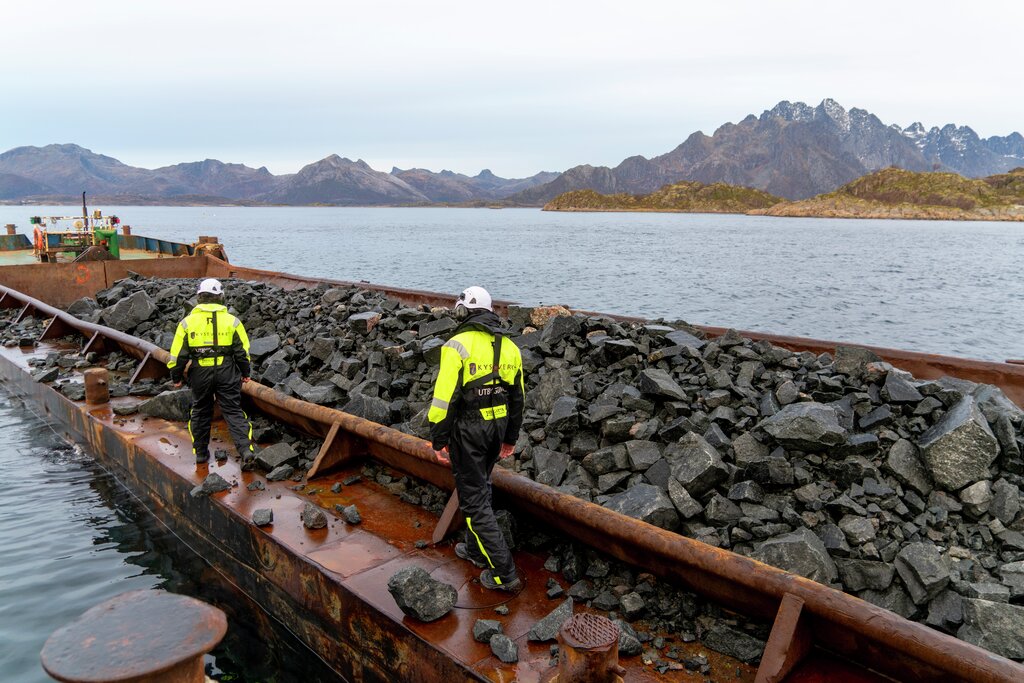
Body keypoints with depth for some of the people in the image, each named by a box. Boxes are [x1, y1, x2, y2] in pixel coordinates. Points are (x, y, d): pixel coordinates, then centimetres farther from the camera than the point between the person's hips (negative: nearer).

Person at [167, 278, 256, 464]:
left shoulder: (187, 322, 0)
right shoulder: (232, 321, -2)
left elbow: (178, 355, 2)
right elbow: (242, 351, 3)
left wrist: (176, 377, 14)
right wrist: (245, 373, 16)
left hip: (200, 373, 1)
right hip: (227, 372, -1)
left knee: (200, 412, 17)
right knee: (233, 411, 4)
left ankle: (201, 452, 25)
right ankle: (246, 449, -8)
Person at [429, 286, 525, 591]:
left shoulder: (458, 345, -14)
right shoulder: (509, 347, 8)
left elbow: (444, 398, -18)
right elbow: (517, 397, 14)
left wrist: (439, 441, -10)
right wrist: (510, 438, 23)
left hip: (467, 430, -7)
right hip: (496, 427, 7)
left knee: (474, 500, 1)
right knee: (479, 488, 25)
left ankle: (504, 573, 2)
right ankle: (476, 550, 40)